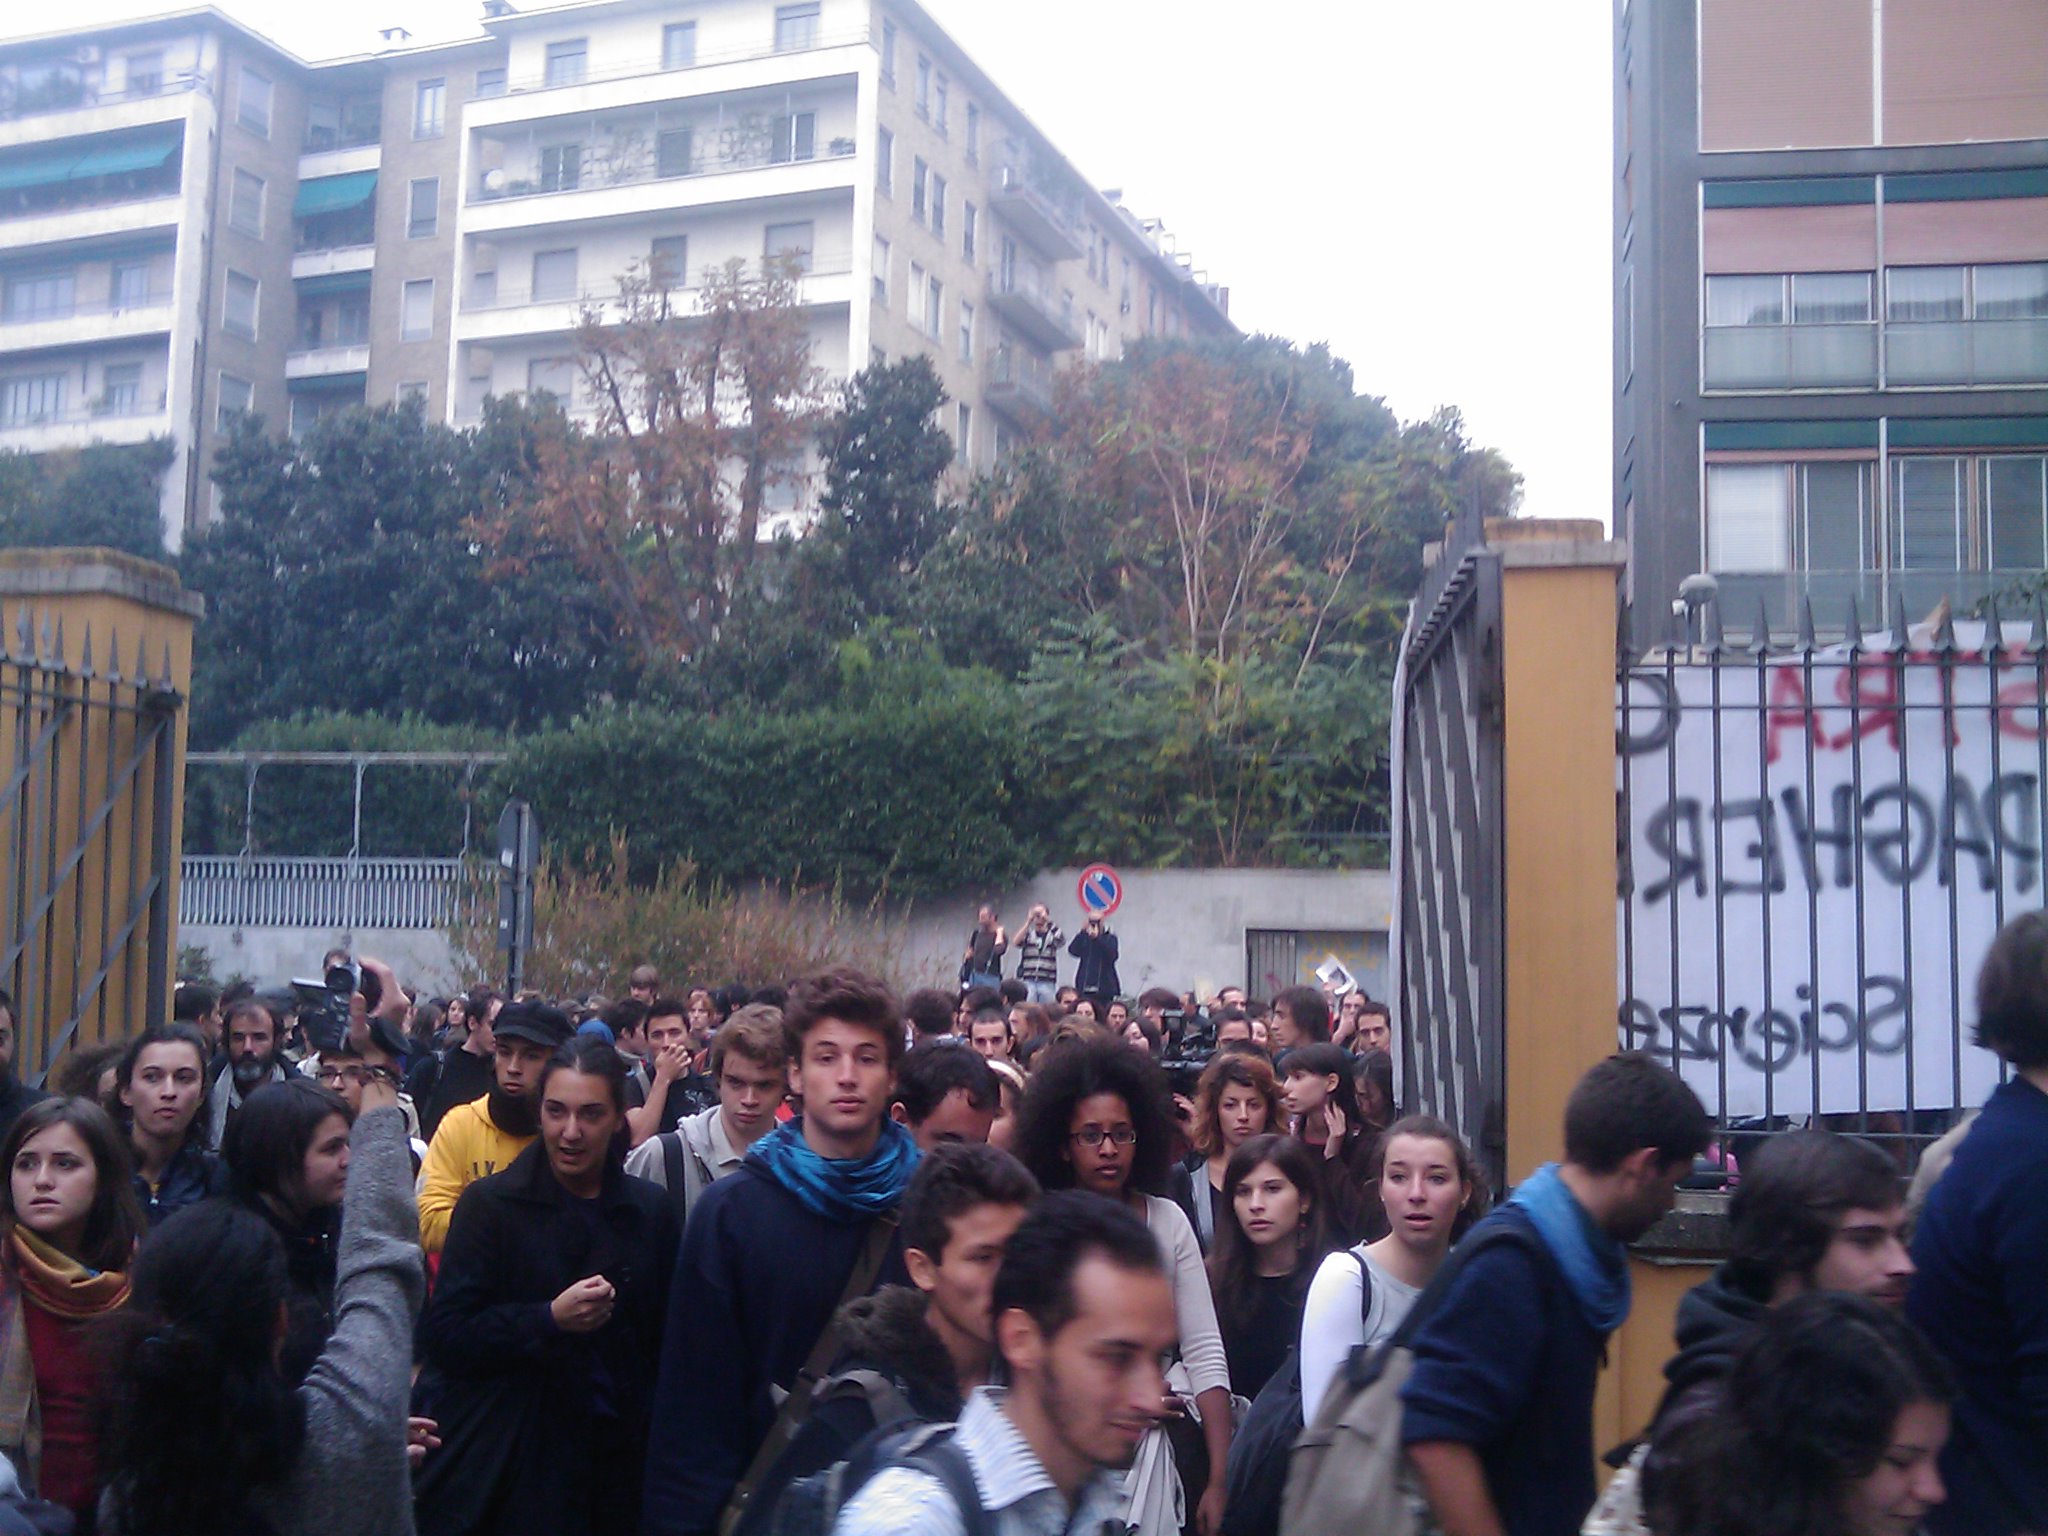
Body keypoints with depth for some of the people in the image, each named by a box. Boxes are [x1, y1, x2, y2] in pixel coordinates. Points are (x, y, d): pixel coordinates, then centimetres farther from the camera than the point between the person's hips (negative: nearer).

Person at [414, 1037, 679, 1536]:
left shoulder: (650, 1209, 4)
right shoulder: (491, 1203, -4)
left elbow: (665, 1339, 10)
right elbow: (445, 1335, -10)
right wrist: (549, 1320, -21)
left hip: (614, 1461, 3)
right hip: (508, 1466, -2)